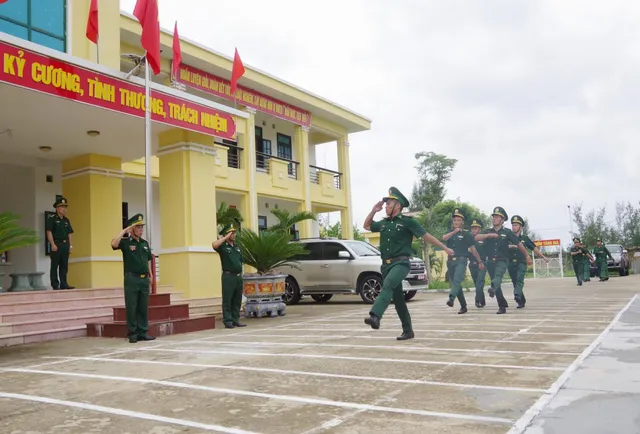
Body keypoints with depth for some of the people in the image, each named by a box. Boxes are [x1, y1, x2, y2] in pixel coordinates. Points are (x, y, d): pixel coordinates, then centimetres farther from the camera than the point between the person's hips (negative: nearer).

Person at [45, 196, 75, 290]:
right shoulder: (51, 219, -3)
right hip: (56, 245, -6)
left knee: (64, 266, 7)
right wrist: (53, 244, -17)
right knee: (54, 266, 0)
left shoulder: (66, 220, 16)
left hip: (65, 245, 6)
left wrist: (70, 245, 11)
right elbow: (49, 232, -10)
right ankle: (55, 285, 3)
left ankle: (63, 284, 11)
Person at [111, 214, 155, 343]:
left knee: (144, 307, 8)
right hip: (131, 278, -5)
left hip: (144, 279, 5)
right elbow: (114, 244, -25)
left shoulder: (145, 243, 14)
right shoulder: (125, 242, -3)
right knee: (131, 307, 0)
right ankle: (132, 333, 8)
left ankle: (143, 332, 14)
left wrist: (150, 275, 15)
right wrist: (124, 230, -18)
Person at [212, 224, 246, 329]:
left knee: (237, 300, 8)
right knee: (227, 300, -3)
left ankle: (236, 319, 15)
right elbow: (214, 245, -26)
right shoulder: (223, 246, -2)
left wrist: (241, 274, 15)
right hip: (228, 276, -6)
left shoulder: (237, 247, 18)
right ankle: (227, 321, 2)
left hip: (238, 276, 6)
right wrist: (226, 237, -16)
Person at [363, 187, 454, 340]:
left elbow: (426, 235, 1)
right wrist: (373, 210, 14)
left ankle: (375, 317, -49)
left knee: (387, 285, -33)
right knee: (397, 298, 9)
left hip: (401, 263, -7)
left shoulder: (407, 221, -3)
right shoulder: (384, 223, 15)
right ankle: (408, 331, 19)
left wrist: (445, 248, 5)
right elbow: (366, 226, 29)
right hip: (386, 265, 7)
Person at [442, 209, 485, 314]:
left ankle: (451, 299, -43)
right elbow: (444, 238, -8)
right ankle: (463, 306, 16)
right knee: (455, 283, 7)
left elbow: (473, 249, 8)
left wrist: (480, 261, 11)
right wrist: (454, 232, -20)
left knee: (457, 281, -25)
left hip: (461, 261, -5)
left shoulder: (466, 234, 5)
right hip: (451, 261, 5)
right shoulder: (450, 233, 16)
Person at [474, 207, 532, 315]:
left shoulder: (507, 232, 2)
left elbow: (519, 244, 8)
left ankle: (492, 288, -60)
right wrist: (488, 235, -22)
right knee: (498, 285, 6)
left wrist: (527, 256, 12)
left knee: (498, 276, -32)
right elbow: (476, 237, -7)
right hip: (490, 261, 3)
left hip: (501, 261, -3)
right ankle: (502, 306, 14)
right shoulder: (488, 231, 10)